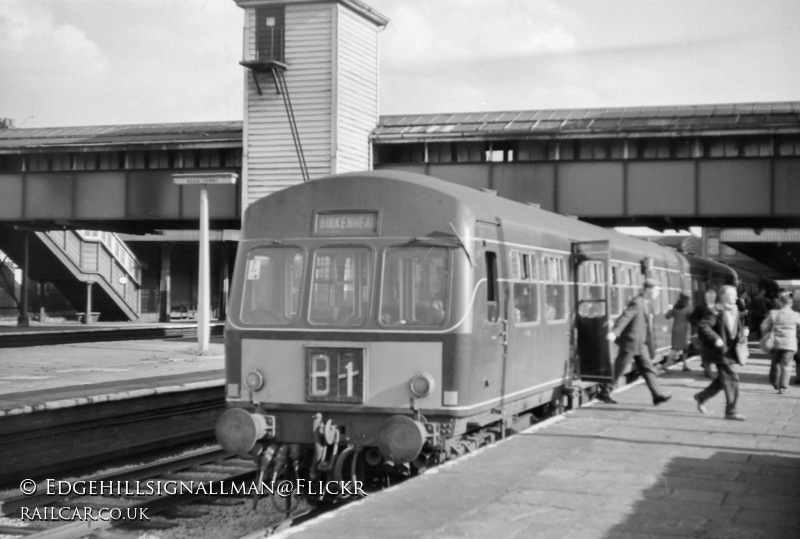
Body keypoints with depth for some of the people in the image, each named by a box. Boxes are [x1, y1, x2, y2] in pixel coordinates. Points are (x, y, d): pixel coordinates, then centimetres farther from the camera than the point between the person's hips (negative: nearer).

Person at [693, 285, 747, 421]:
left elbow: (739, 328, 25)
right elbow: (702, 326, -21)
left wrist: (742, 335, 5)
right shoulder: (716, 311, -16)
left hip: (731, 349, 9)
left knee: (723, 379, 16)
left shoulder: (734, 311, 11)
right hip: (721, 350, -9)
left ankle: (701, 397, 33)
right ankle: (731, 411, -2)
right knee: (731, 378, -9)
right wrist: (715, 339, -27)